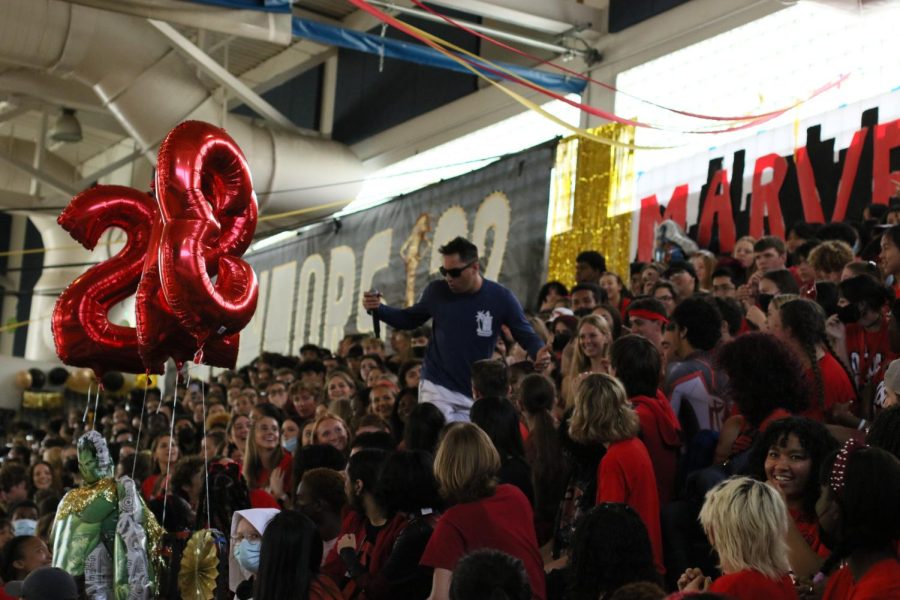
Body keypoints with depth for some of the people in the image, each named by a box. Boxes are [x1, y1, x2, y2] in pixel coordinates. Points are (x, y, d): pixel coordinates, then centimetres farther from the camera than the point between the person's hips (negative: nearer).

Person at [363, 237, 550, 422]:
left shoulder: (500, 297, -9)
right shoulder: (437, 291, -4)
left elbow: (526, 334, -5)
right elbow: (410, 320, 11)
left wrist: (538, 352, -28)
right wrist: (378, 309, -6)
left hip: (476, 395, 1)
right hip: (437, 387, 0)